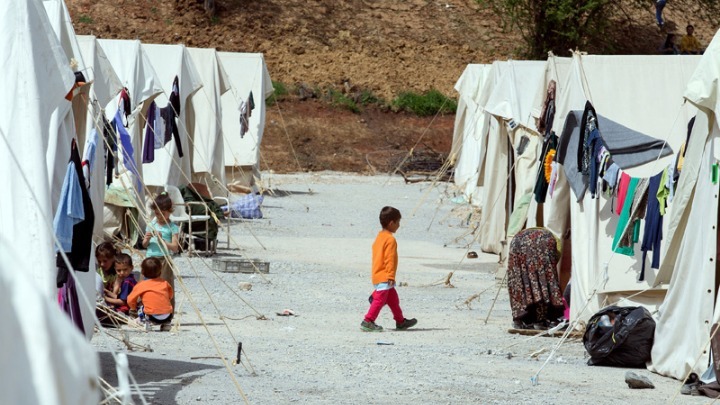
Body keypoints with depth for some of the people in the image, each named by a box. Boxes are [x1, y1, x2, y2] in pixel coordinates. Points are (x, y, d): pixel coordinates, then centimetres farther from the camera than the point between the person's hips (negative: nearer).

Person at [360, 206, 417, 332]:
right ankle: (368, 321, -16)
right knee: (380, 299, -12)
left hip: (377, 275, 10)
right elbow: (390, 259, -20)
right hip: (384, 278, -10)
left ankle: (400, 321, 28)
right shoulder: (390, 239, -15)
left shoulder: (380, 237, 16)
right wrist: (391, 277, -21)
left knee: (393, 299, 18)